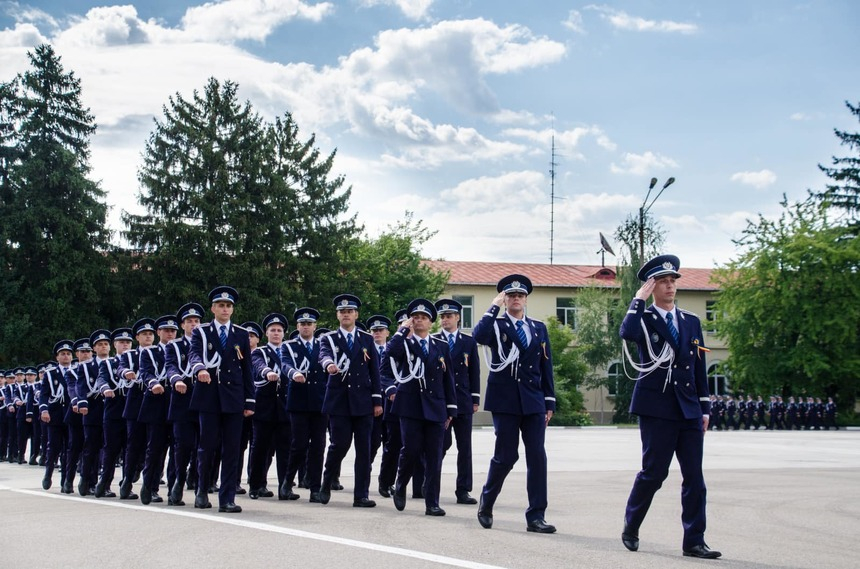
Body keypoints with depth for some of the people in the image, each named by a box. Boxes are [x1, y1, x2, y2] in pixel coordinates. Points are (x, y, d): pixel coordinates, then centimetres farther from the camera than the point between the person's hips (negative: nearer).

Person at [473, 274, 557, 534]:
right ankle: (486, 503, 22)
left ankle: (536, 516, 1)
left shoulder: (539, 328, 13)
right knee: (506, 456, -1)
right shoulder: (496, 325, 2)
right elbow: (479, 336, -22)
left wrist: (550, 402, 9)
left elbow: (546, 366, 13)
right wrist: (494, 306, -15)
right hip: (505, 400, -3)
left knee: (537, 457, -3)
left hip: (533, 401, 3)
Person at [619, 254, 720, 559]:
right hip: (657, 408, -4)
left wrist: (704, 408, 11)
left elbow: (700, 368, 14)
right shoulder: (643, 318, -1)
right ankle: (630, 529, 20)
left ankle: (694, 542, 5)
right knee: (654, 472, -1)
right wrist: (639, 299, -16)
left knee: (694, 477, 1)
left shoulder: (691, 322, 13)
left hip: (689, 409, 5)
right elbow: (628, 333, -27)